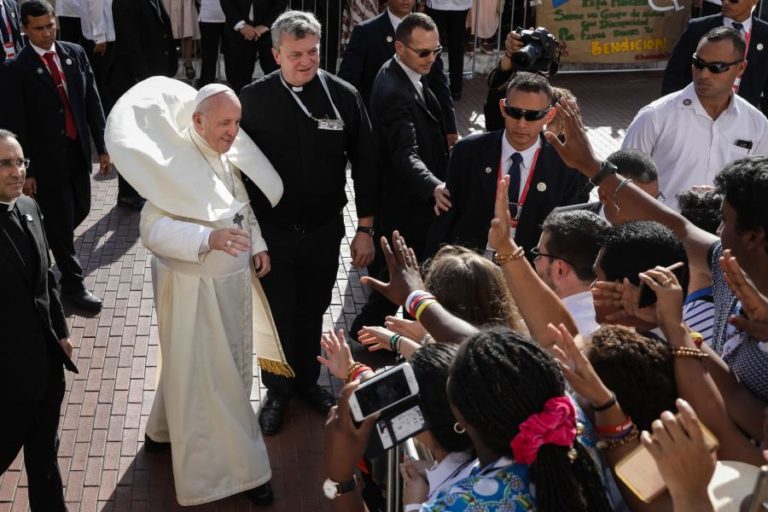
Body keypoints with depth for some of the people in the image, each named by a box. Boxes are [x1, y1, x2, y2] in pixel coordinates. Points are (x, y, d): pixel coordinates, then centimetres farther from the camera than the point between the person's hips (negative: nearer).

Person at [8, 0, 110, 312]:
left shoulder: (75, 54, 1)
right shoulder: (19, 69, -12)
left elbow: (93, 103, 6)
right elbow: (18, 125, -10)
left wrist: (102, 147, 5)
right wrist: (27, 172, -10)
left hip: (78, 151, 5)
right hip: (47, 158, -5)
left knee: (79, 211, 17)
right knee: (60, 222, 4)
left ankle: (45, 248, 43)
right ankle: (72, 284, 20)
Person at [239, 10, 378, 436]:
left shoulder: (343, 96, -9)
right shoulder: (254, 99, -10)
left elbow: (364, 163, -2)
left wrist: (365, 228, 0)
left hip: (325, 231, 1)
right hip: (271, 233, -1)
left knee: (313, 312, 17)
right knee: (278, 316, 10)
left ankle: (307, 380, 40)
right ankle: (277, 390, 32)